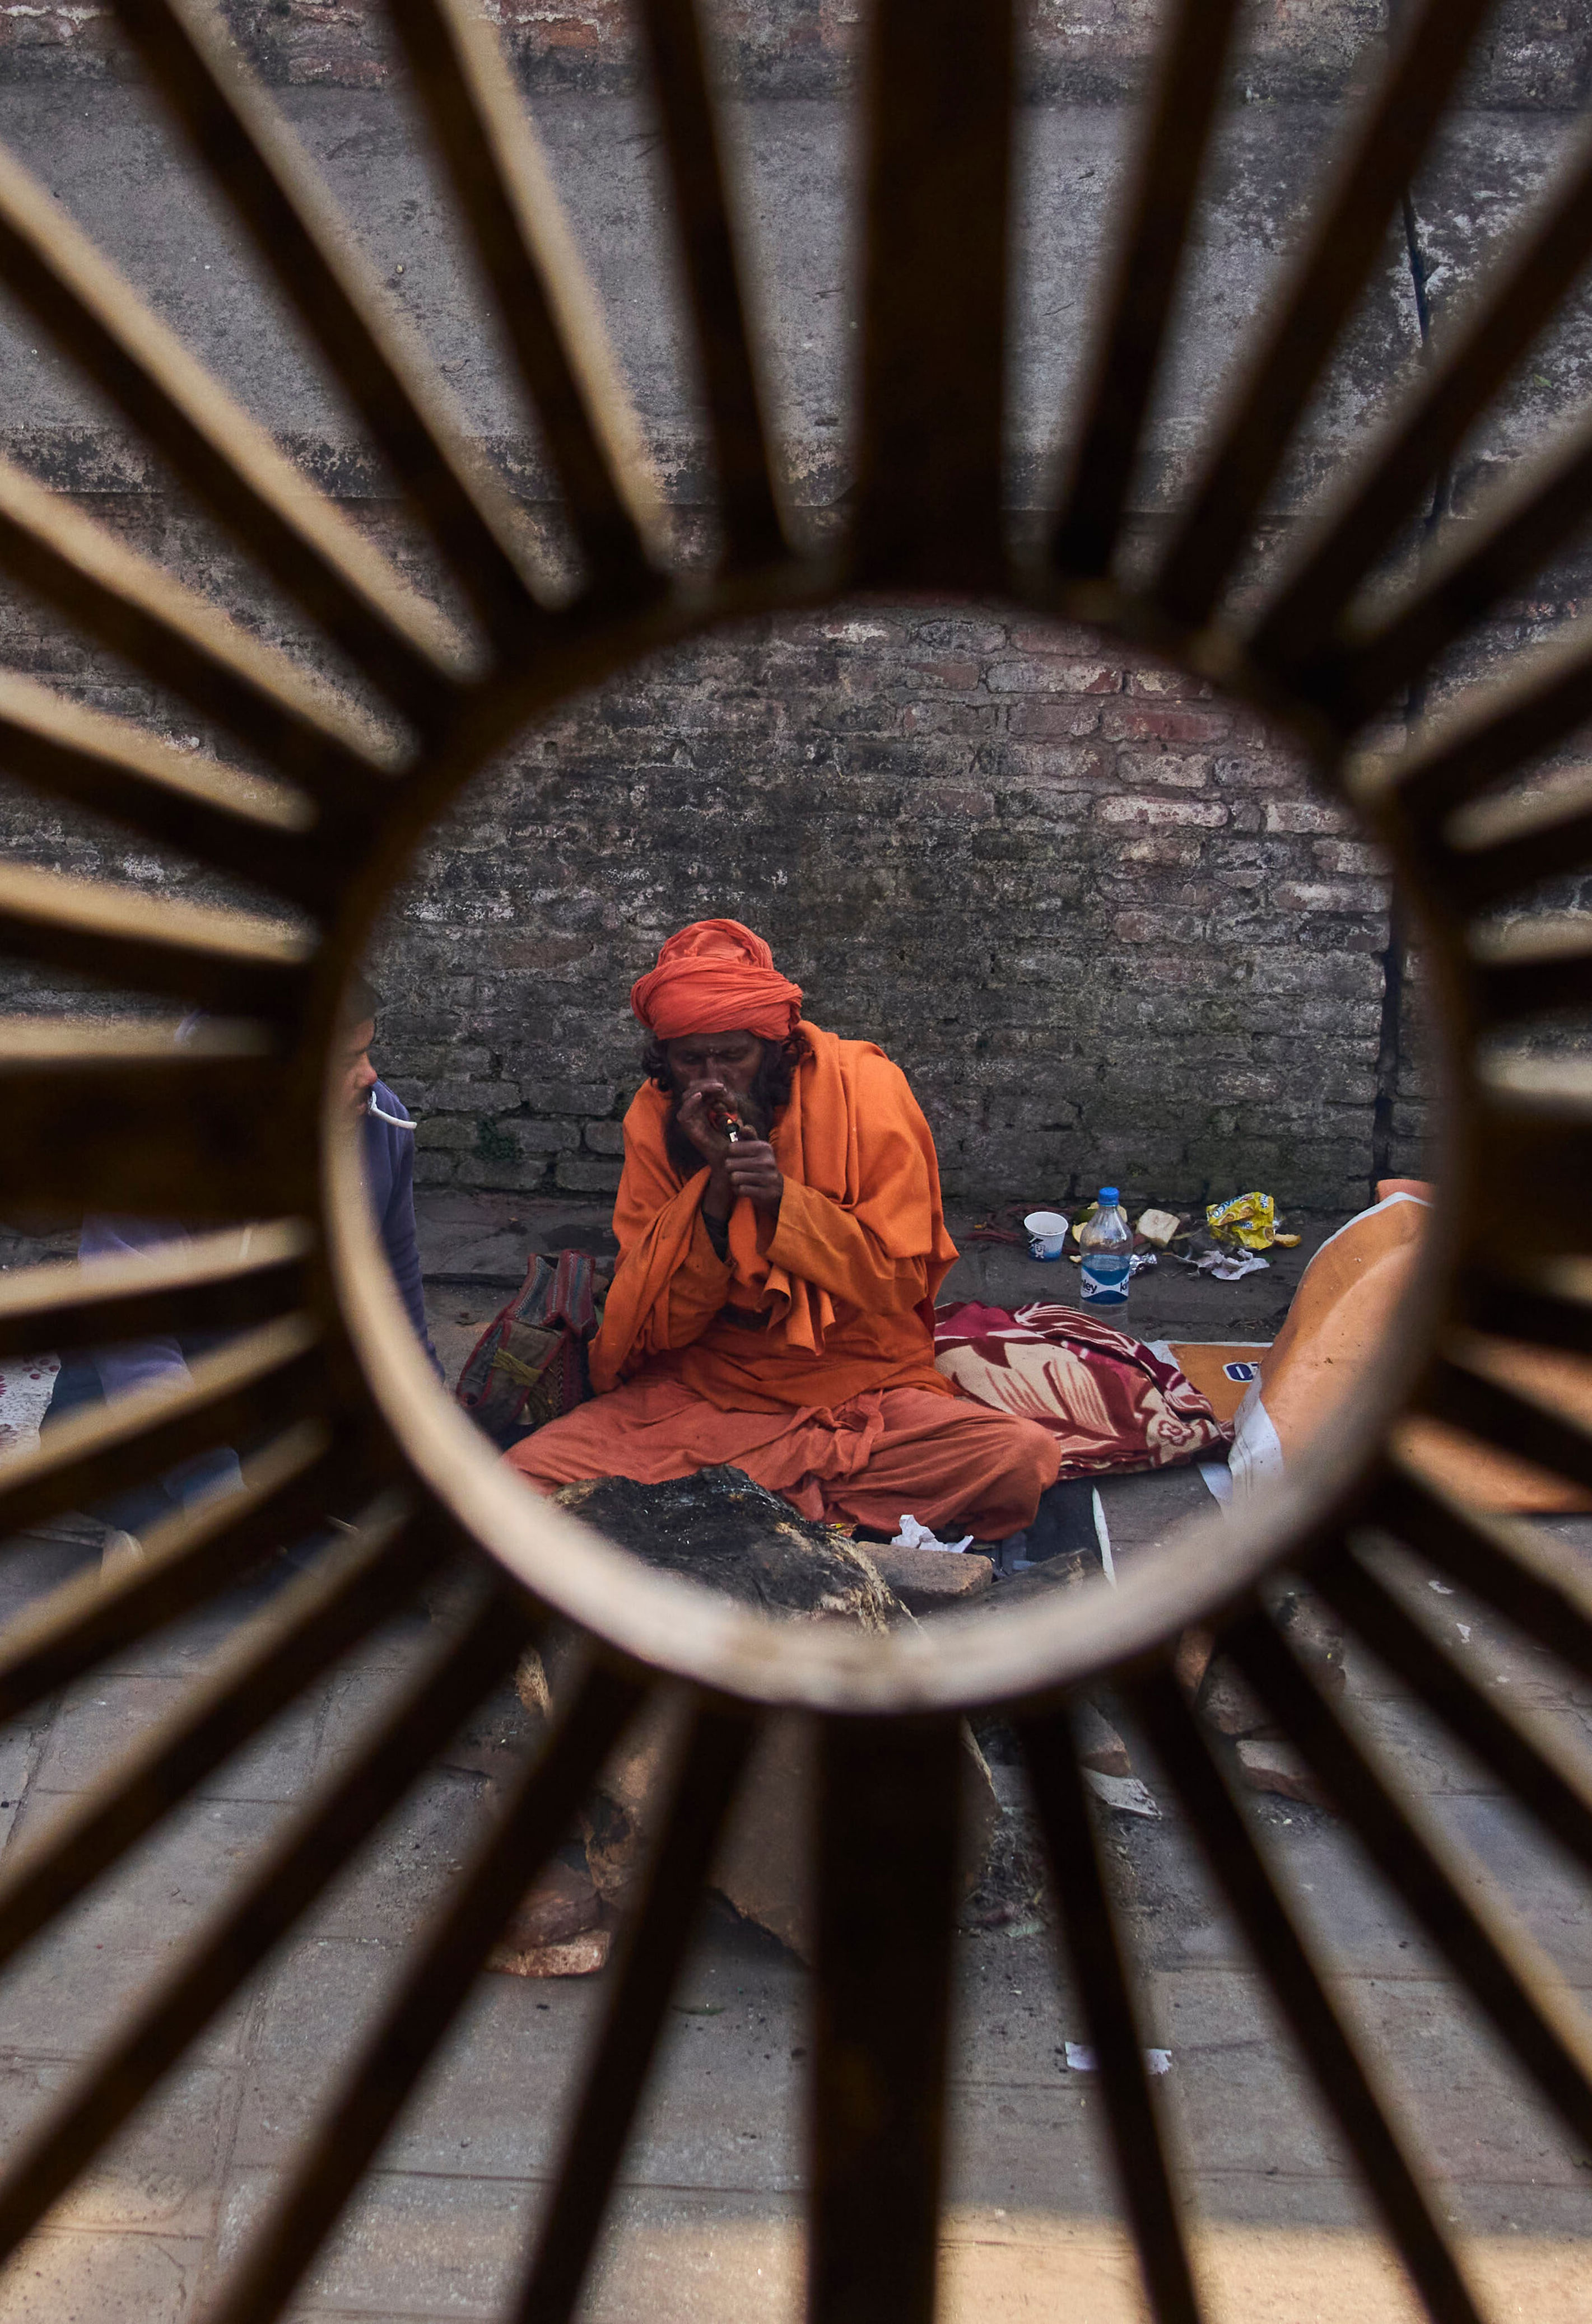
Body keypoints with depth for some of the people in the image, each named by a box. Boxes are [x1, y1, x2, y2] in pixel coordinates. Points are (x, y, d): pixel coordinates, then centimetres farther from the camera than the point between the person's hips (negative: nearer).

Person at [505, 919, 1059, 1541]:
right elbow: (659, 1325, -6)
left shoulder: (862, 1087, -9)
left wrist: (783, 1199, -22)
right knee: (525, 1476, -21)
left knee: (1025, 1459, -28)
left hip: (863, 1390, 0)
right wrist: (715, 1184, -19)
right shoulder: (655, 1117, -3)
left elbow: (901, 1280, -8)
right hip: (703, 1391, 0)